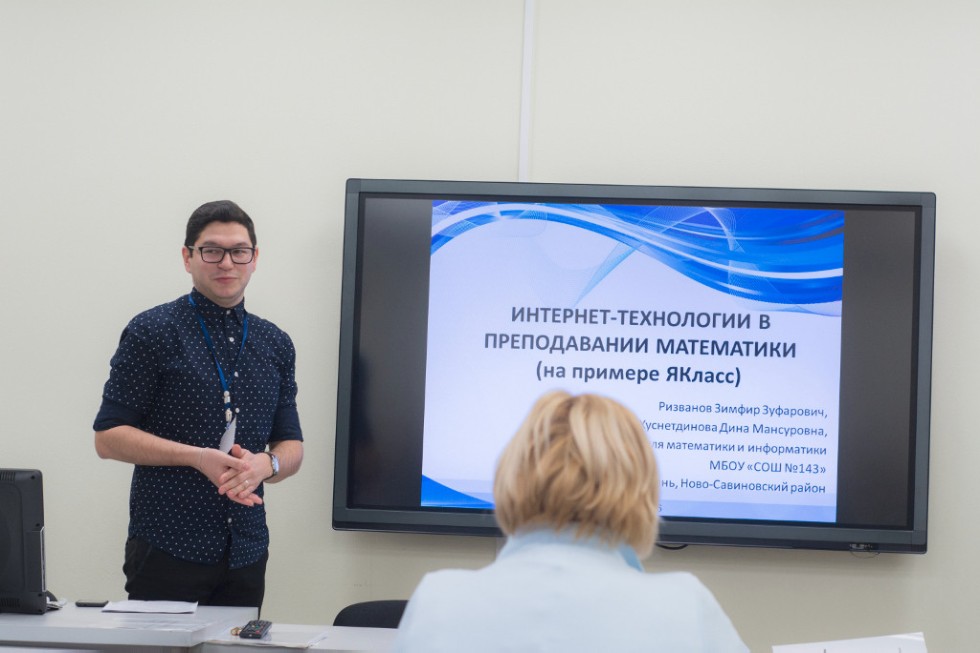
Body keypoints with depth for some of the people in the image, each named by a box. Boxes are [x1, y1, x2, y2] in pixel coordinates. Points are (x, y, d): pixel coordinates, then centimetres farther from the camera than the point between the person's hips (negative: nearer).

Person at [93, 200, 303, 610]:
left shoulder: (275, 343, 13)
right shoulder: (152, 332, -1)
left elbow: (292, 448, 15)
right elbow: (108, 437, -5)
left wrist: (265, 464, -9)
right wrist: (200, 458, -15)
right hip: (167, 549, -4)